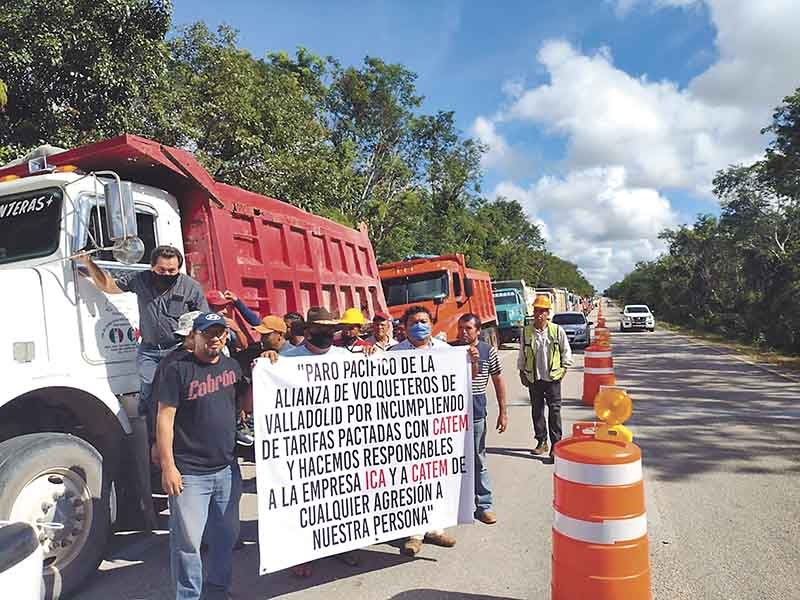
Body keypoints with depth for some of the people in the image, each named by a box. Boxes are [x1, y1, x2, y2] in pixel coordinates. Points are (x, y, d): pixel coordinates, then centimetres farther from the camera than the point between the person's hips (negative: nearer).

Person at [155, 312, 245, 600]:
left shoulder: (232, 366, 9)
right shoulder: (177, 370, -9)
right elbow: (165, 419, -11)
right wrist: (168, 467, -15)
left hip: (227, 469, 6)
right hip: (189, 473, -5)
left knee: (226, 534, 17)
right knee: (187, 540, 0)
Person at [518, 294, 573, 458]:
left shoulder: (557, 330, -3)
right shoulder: (526, 331, 1)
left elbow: (566, 351, 7)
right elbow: (522, 355, 9)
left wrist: (563, 369, 2)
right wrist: (522, 373, 8)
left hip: (553, 377, -2)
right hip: (533, 378, 2)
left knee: (554, 410, -2)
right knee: (537, 410, 9)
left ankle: (556, 443, 4)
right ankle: (541, 442, 21)